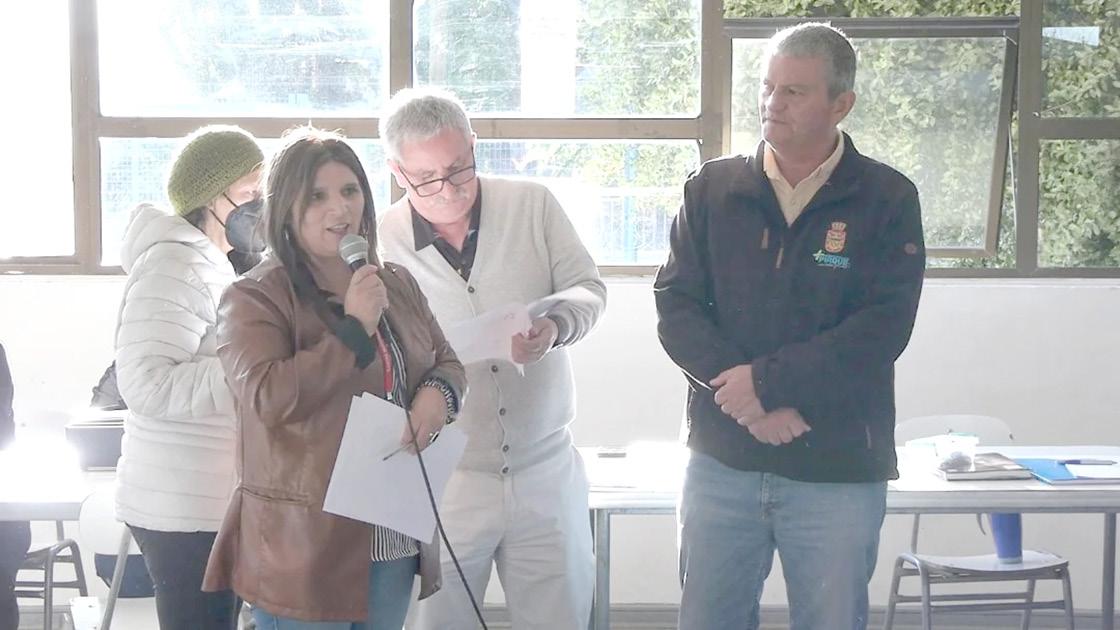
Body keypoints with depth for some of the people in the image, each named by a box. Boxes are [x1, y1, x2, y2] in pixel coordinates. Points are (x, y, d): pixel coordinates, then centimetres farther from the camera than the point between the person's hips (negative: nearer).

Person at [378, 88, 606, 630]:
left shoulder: (532, 205, -1)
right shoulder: (382, 243, -4)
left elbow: (589, 288, 2)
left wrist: (555, 325, -20)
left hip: (545, 470, 1)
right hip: (441, 480, -1)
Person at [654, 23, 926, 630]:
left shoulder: (887, 199, -3)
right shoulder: (712, 187, 5)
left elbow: (882, 329, -12)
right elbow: (676, 306, -1)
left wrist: (767, 381, -17)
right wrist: (741, 395, -15)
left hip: (839, 468, -2)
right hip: (721, 461, 2)